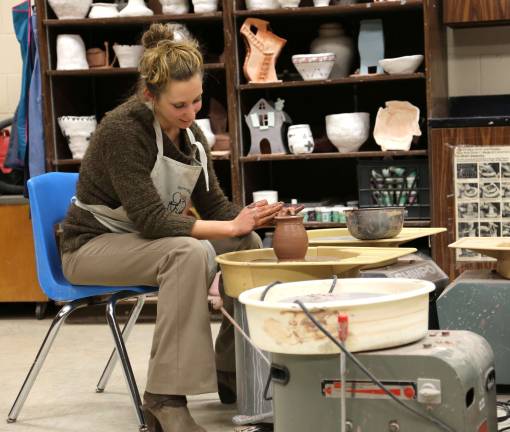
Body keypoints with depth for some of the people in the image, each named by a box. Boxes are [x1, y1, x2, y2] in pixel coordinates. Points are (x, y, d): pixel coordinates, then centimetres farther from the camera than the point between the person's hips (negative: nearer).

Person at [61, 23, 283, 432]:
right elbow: (150, 219, -31)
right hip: (93, 245, -8)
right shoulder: (121, 131, -24)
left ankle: (232, 372, 3)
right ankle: (165, 399, -31)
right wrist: (231, 227, -31)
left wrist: (249, 217, -20)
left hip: (145, 243, 8)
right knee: (191, 253, -34)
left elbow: (214, 204, 1)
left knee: (248, 244, -8)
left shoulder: (189, 133, 0)